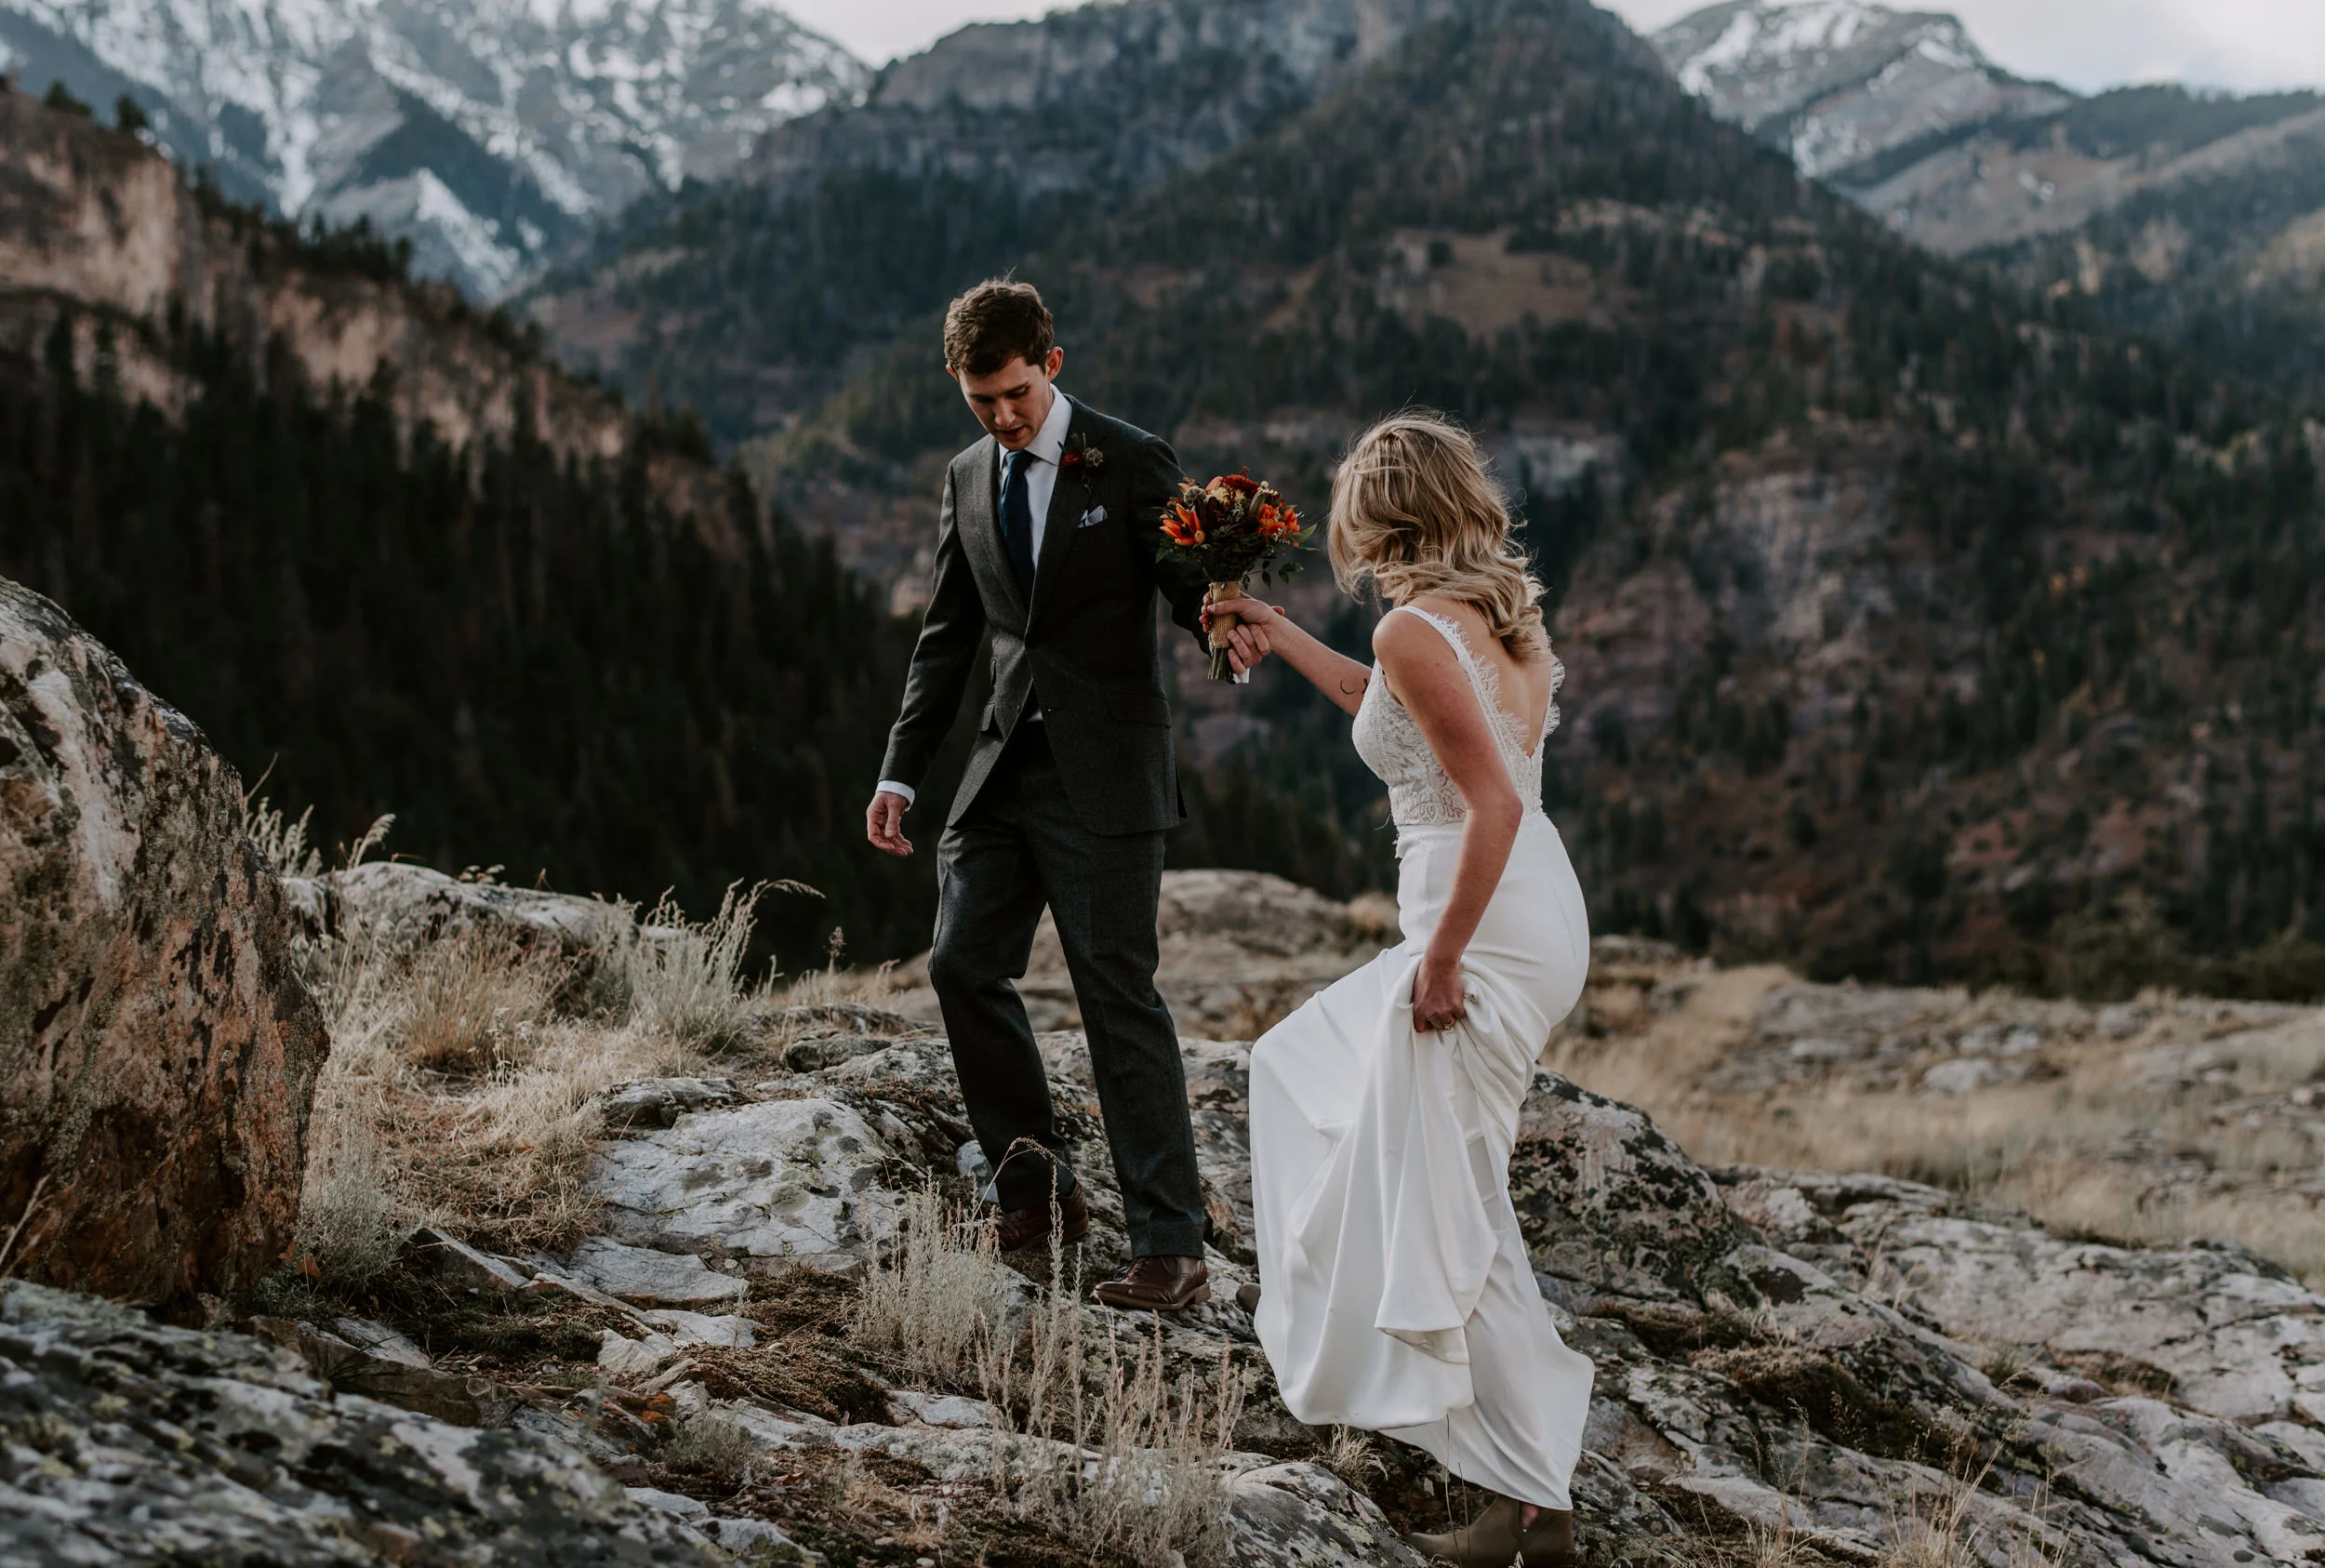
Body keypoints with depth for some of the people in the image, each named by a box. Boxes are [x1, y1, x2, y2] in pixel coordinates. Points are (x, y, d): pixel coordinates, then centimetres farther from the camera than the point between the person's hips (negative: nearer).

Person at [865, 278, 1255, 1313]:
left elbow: (1191, 587, -6)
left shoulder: (1131, 464, -5)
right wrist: (901, 772, 10)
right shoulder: (968, 480, 13)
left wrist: (1223, 619, -32)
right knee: (962, 964, 4)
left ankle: (1171, 1250, -3)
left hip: (1103, 779, -6)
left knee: (1120, 997, -7)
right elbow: (947, 638, 17)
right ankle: (1039, 1191, 22)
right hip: (1004, 765, 6)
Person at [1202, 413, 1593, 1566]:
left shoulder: (1416, 629, -17)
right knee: (1313, 1062, 30)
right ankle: (1326, 1300, 44)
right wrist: (1281, 641, 38)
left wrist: (1441, 957, -17)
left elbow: (1495, 803, -24)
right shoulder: (1503, 613, 11)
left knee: (1449, 1212, -3)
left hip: (1485, 931, -10)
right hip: (1537, 912, 10)